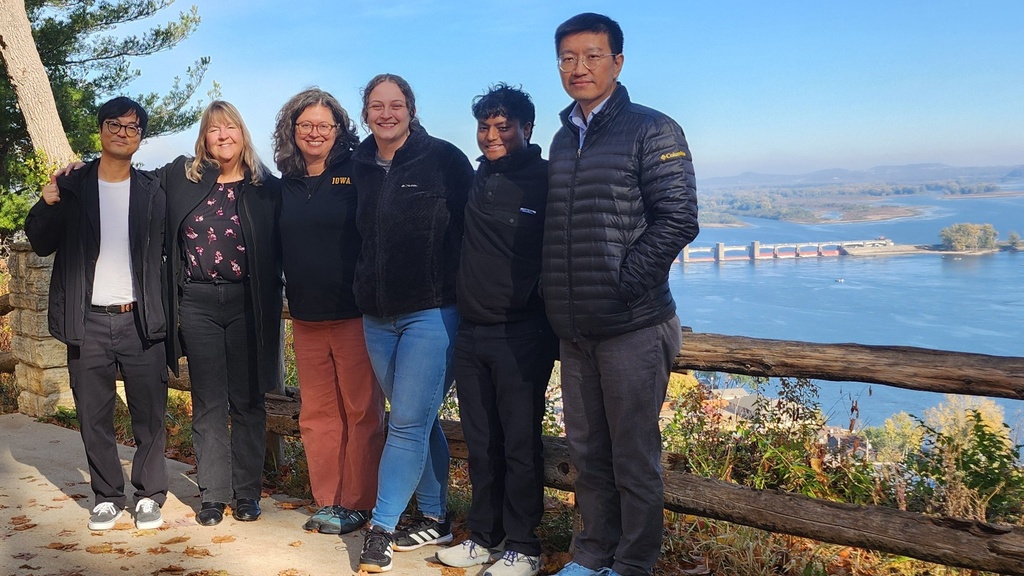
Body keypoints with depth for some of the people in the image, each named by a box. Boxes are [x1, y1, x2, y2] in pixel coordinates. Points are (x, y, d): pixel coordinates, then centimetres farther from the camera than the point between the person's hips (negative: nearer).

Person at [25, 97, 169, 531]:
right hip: (88, 321, 1)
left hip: (139, 319, 0)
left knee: (149, 412, 1)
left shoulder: (151, 192, 7)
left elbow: (159, 255, 4)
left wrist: (159, 313, -6)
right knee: (94, 415, 7)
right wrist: (46, 206, -15)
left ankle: (149, 495, 14)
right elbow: (42, 245, 4)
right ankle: (107, 496, 20)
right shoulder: (71, 186, 6)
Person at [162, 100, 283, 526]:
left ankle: (247, 492, 16)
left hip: (248, 304, -1)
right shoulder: (180, 178, 5)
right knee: (207, 403, 6)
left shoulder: (267, 187, 1)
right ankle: (212, 494, 15)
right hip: (197, 304, 1)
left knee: (248, 401, 6)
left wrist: (272, 303, -7)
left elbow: (280, 251, 3)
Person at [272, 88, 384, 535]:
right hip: (306, 315, 5)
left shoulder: (357, 174, -3)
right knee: (317, 413, 10)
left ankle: (358, 503, 11)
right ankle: (327, 501, 20)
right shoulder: (286, 184, 12)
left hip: (354, 313, -5)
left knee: (362, 410, 0)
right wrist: (288, 298, 12)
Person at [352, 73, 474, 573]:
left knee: (408, 423, -6)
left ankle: (381, 526, 5)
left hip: (432, 312, -5)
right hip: (377, 316, 6)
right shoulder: (359, 167, 9)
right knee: (420, 421, 13)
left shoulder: (444, 160, -6)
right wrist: (363, 289, 15)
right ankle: (435, 519, 23)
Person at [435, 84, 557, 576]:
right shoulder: (476, 182, 11)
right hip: (470, 333, 6)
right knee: (480, 443, 13)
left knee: (520, 444, 1)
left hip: (521, 336, -6)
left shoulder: (546, 182, -6)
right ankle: (485, 536, 26)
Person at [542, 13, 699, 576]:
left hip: (632, 327, -6)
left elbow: (677, 219, -12)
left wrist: (623, 283, -14)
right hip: (574, 329, 6)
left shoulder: (652, 130, -4)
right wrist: (558, 299, 11)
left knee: (634, 456, 3)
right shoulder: (563, 139, 15)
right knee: (587, 451, 14)